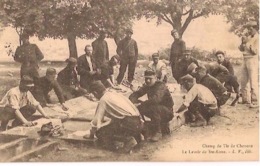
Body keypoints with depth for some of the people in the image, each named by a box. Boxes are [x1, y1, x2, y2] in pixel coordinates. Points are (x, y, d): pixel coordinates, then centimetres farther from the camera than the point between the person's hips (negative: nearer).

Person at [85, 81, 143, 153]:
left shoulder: (103, 100, 1)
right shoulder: (116, 94, 24)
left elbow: (97, 120, 2)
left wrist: (91, 135, 16)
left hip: (129, 124, -8)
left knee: (100, 131, -3)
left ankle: (128, 140, -12)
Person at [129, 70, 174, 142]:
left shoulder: (161, 86, -21)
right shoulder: (147, 86, 4)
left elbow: (156, 99, -39)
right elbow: (136, 93, 2)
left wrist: (142, 103, -35)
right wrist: (132, 99, -21)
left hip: (168, 112, -9)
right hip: (157, 111, 9)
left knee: (154, 107, -36)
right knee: (139, 108, -4)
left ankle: (157, 132, -17)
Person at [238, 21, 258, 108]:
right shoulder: (249, 37, 15)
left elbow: (255, 51, -16)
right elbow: (241, 49, 15)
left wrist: (248, 43, -18)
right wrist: (243, 42, -3)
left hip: (253, 60, -8)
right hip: (245, 60, 8)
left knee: (253, 82, -10)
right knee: (244, 81, 13)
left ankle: (255, 102, -8)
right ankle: (246, 99, 24)